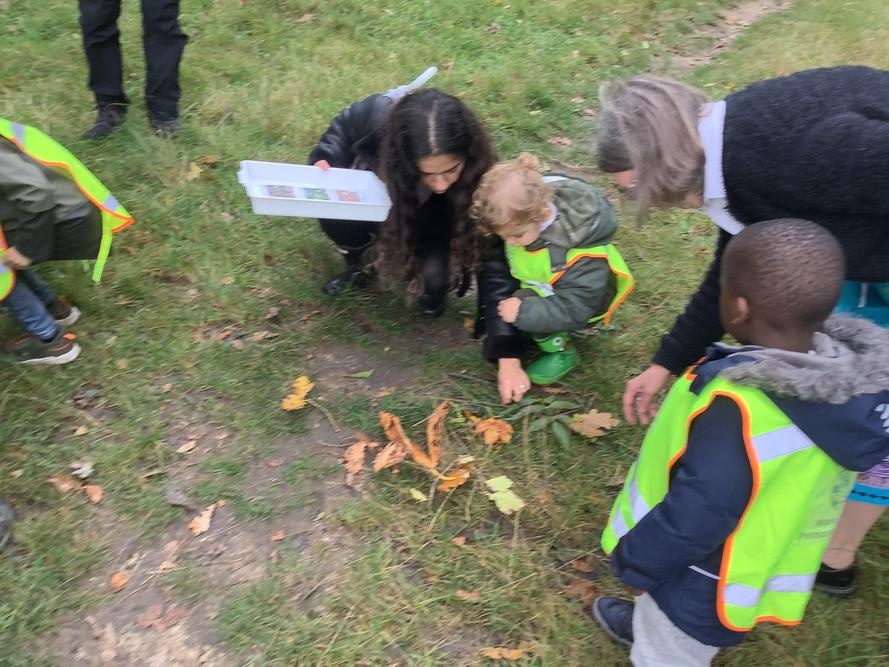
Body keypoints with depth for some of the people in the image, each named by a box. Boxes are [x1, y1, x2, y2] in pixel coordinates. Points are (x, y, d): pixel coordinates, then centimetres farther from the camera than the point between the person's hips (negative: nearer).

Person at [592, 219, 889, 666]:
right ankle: (648, 626, 62)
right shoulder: (842, 377, -14)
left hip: (706, 589, -7)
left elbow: (695, 514, -31)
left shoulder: (740, 410, -40)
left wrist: (634, 560, -13)